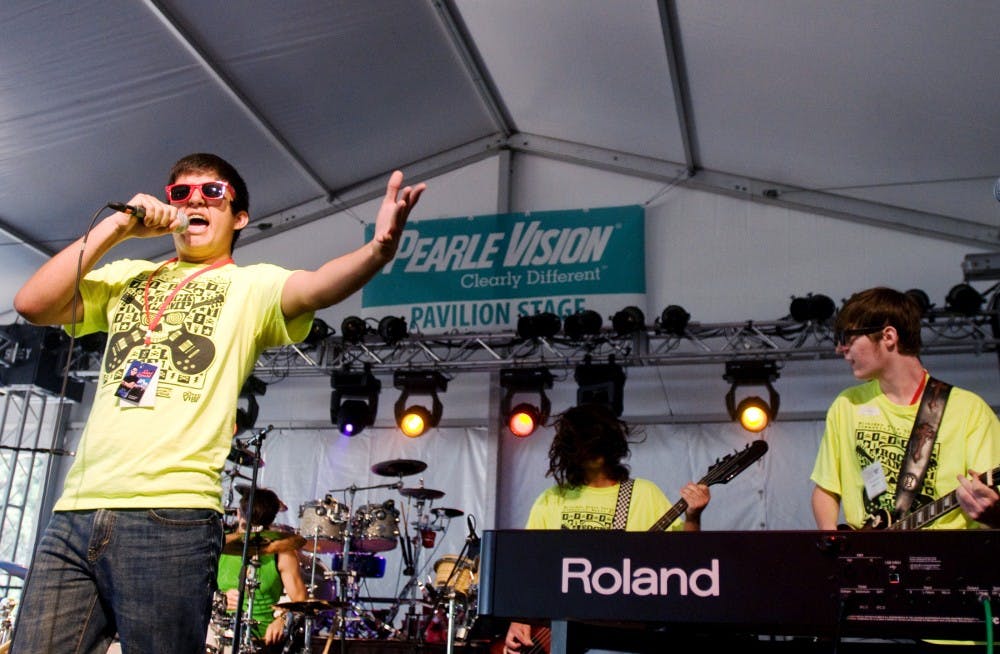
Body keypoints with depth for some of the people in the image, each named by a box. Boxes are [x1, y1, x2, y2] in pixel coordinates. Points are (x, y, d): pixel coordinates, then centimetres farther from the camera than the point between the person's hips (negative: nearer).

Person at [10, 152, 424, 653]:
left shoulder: (250, 285, 9)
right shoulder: (127, 277, 21)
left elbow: (317, 287, -13)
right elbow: (31, 304, 8)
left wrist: (379, 249, -34)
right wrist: (117, 227, 5)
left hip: (171, 517, -4)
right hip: (76, 510, 4)